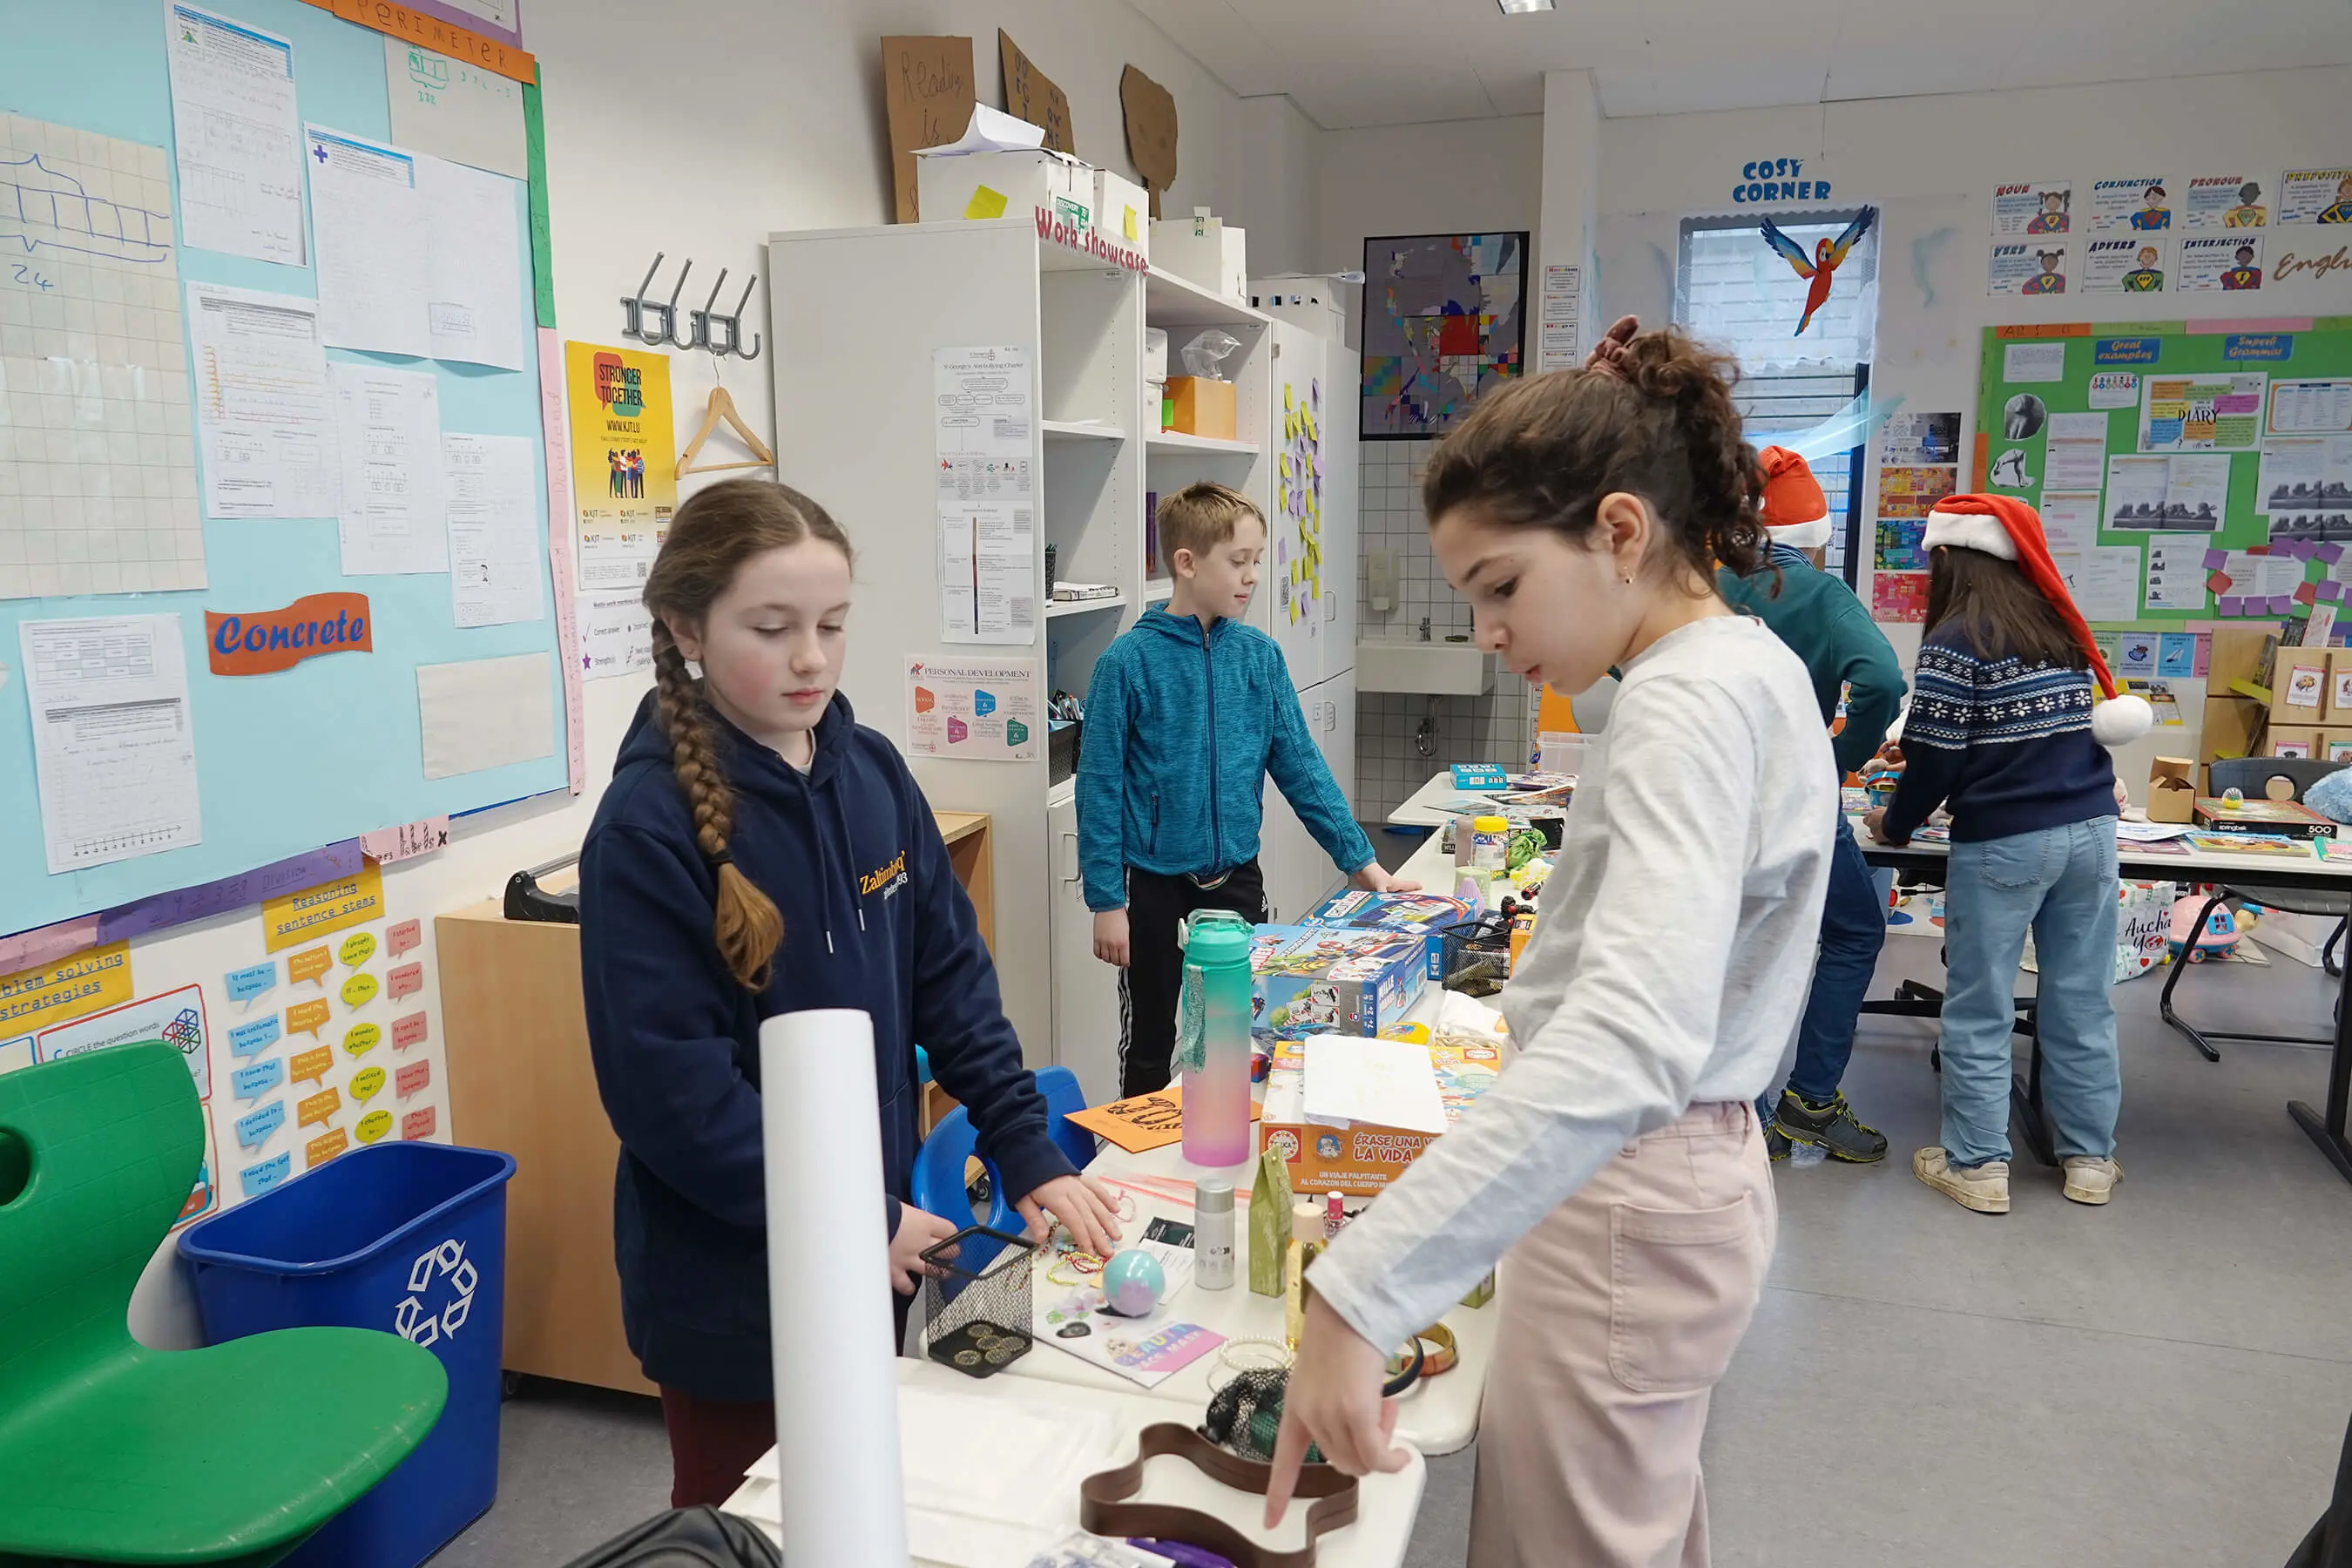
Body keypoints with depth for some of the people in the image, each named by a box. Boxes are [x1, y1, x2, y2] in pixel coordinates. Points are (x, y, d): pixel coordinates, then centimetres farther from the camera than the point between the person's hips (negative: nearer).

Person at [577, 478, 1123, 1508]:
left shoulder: (873, 775, -2)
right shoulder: (650, 825, -18)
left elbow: (951, 975, 2)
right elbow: (670, 1087, -20)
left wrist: (1027, 1150, -4)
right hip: (731, 1294, -5)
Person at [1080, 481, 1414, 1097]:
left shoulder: (1260, 655, 1)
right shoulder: (1129, 661, -11)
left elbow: (1300, 765, 4)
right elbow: (1099, 786, -9)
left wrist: (1361, 861, 0)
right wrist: (1106, 901, -11)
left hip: (1237, 878, 4)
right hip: (1155, 885, -4)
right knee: (1150, 1047, 11)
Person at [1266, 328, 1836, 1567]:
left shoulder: (1689, 701, -23)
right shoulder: (1743, 666, 9)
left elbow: (1632, 1039, -39)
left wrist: (1356, 1297, -43)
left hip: (1627, 1206, -10)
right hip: (1687, 1169, 10)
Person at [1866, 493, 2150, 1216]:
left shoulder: (1956, 639, -10)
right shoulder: (2059, 627, 10)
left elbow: (1938, 761, -11)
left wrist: (1894, 825, 5)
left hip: (2003, 844, -6)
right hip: (2091, 831, 6)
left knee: (1979, 1009, 3)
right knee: (2082, 1003, 13)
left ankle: (1977, 1165, 9)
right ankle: (2090, 1160, 22)